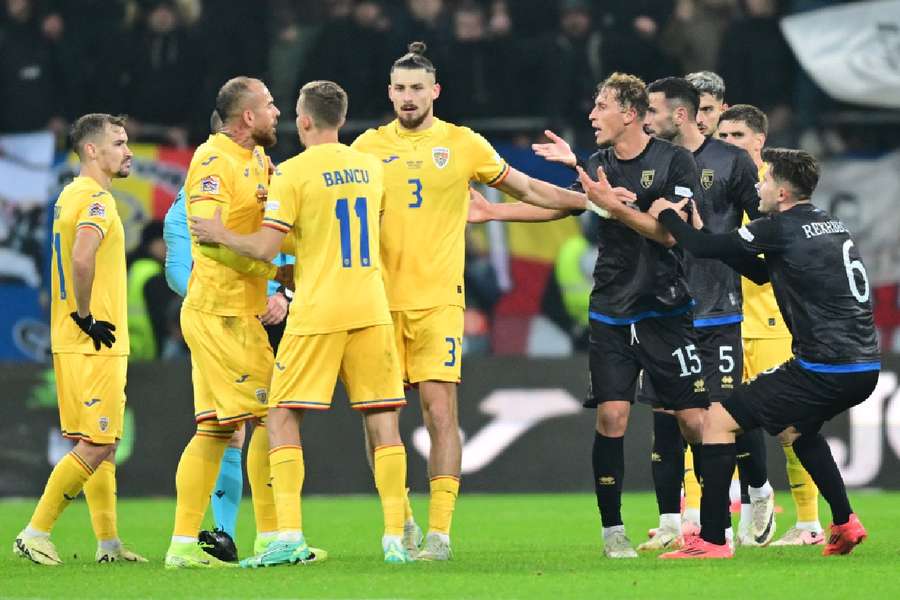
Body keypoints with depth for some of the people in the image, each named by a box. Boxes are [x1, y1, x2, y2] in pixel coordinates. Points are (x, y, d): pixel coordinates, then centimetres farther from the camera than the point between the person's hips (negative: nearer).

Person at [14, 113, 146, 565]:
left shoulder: (70, 196, 15)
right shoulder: (96, 198, -15)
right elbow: (82, 257, -30)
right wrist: (85, 317, -20)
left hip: (72, 341, 10)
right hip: (96, 344, -10)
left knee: (102, 443, 13)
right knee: (96, 446, -7)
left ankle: (108, 541, 16)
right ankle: (36, 534, -6)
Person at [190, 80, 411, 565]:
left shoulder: (294, 172, -7)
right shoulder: (370, 167, 10)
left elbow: (265, 248, -10)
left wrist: (221, 235, 7)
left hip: (317, 312, -4)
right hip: (371, 307, 4)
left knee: (283, 420, 4)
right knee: (383, 422, 5)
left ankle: (289, 539, -6)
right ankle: (395, 539, -1)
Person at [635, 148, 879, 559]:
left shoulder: (782, 228, -9)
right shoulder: (829, 224, 17)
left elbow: (703, 248, -5)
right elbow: (761, 272, 27)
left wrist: (666, 215, 13)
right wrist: (702, 234, 23)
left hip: (824, 368, -9)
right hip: (864, 367, 9)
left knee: (719, 420, 0)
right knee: (795, 428, 35)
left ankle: (712, 540, -2)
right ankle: (845, 523, 26)